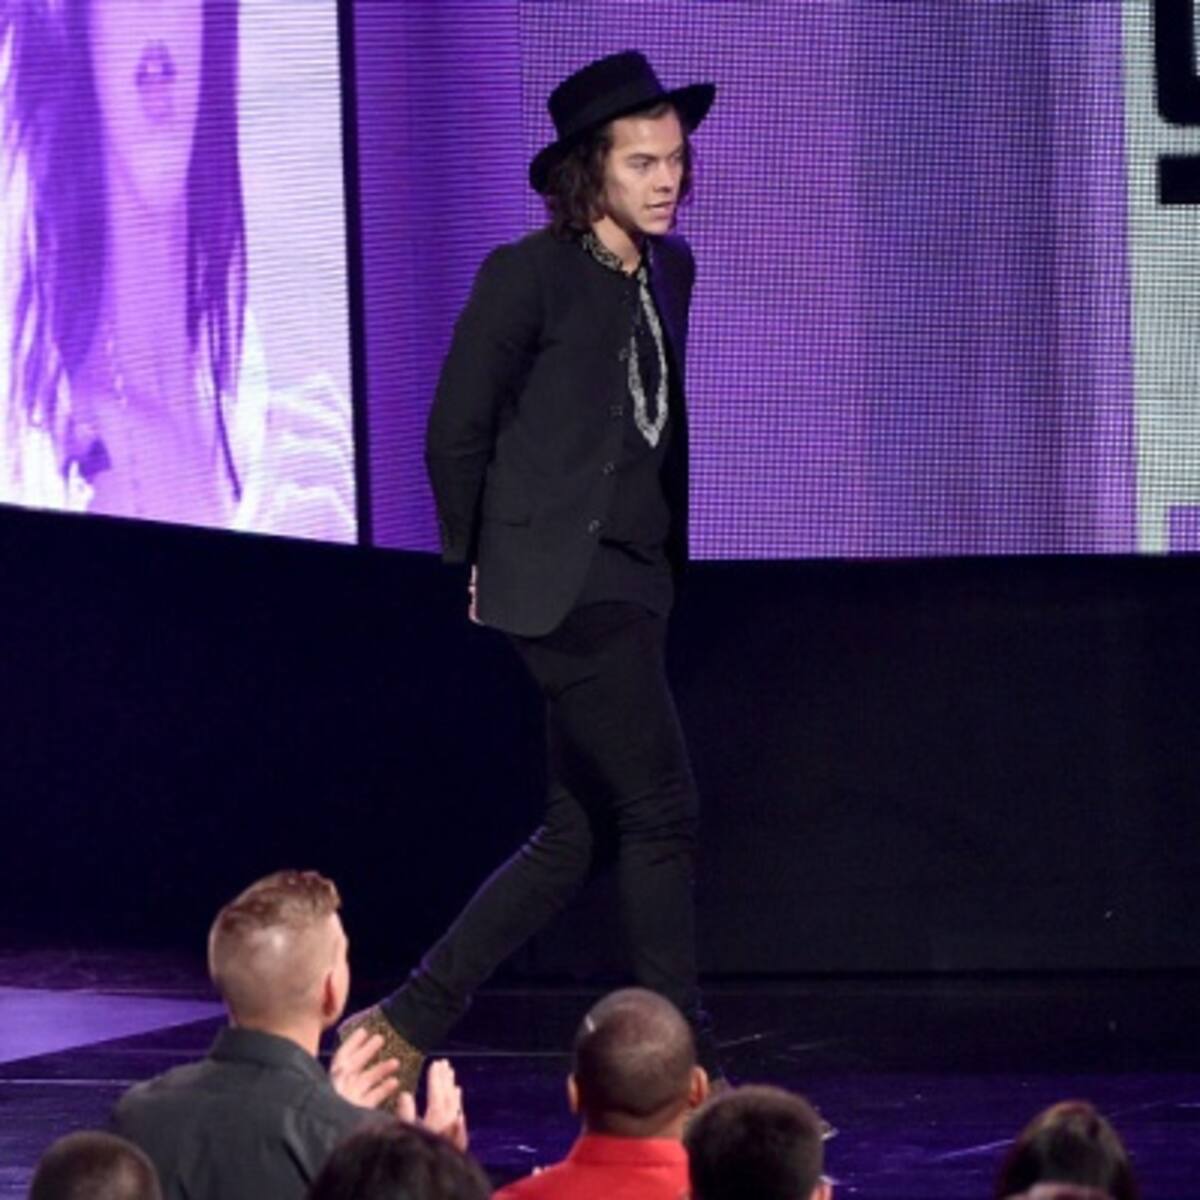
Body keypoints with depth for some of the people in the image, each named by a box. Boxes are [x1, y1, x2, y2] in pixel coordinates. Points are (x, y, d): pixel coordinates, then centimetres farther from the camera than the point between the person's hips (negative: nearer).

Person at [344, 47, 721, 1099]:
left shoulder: (671, 273, 13)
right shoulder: (529, 274, -9)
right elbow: (456, 429, -4)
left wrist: (671, 554, 16)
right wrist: (478, 562, 3)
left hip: (634, 581, 8)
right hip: (564, 579, -8)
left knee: (581, 837, 8)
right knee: (663, 813, -9)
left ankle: (409, 1022, 14)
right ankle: (683, 1061, -2)